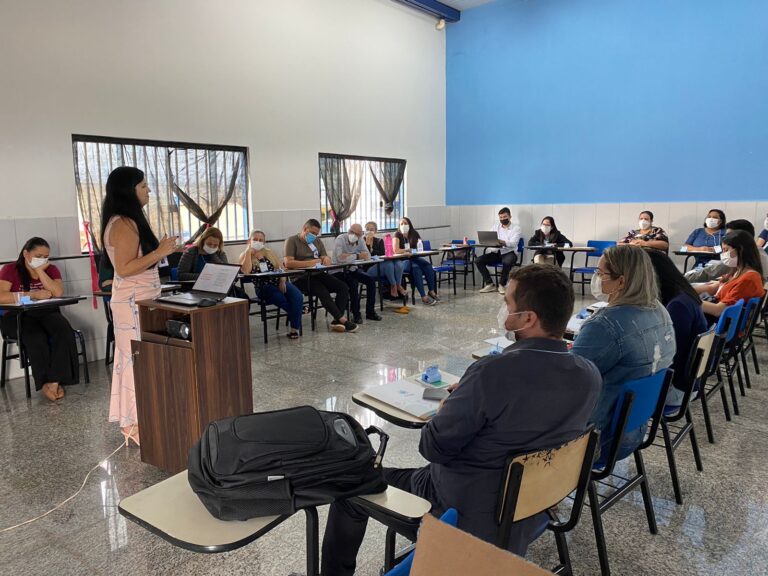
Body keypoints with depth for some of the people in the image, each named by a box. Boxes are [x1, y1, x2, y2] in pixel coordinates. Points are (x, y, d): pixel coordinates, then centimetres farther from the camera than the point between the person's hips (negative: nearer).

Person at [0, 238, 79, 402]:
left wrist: (40, 271, -13)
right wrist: (32, 294, -20)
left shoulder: (51, 269, 7)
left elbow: (58, 293, -12)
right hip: (17, 316, -3)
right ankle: (44, 383, -19)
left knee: (64, 331, -28)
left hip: (46, 313, 3)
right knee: (36, 337, -33)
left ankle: (55, 381, -27)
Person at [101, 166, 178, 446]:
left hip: (138, 299, 10)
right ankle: (135, 423, 4)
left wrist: (159, 249, 16)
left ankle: (131, 418, 23)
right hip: (134, 301, -10)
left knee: (132, 357, 14)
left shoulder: (126, 221, 14)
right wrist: (159, 253, -22)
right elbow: (124, 269, -22)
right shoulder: (124, 224, -17)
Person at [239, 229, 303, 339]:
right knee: (283, 300, -33)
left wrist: (283, 281, -7)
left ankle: (294, 328, -20)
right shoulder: (244, 256, 6)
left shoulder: (270, 253, 19)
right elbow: (245, 272, -15)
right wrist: (248, 251, -10)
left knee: (297, 296, -26)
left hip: (279, 283, 4)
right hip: (262, 287, -4)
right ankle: (299, 309, -4)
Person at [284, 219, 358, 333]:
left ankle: (337, 320, -22)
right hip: (301, 278, -6)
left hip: (318, 274, 6)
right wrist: (310, 263, -17)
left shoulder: (317, 241, 21)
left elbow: (327, 259, 18)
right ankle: (343, 320, -26)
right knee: (323, 291, -32)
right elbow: (288, 263, -13)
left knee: (343, 287, -17)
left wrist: (326, 259, -8)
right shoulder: (292, 241, 1)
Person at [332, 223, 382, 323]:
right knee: (354, 283, -29)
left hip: (353, 269, 6)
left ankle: (370, 312, 2)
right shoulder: (340, 239, -18)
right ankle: (356, 314, -15)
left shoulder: (360, 240, -1)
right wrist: (357, 256, -23)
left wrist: (348, 255, -25)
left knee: (371, 280, -8)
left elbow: (368, 256, -10)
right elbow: (340, 258, -31)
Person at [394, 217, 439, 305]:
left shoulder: (414, 234, 9)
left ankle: (431, 291, -19)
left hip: (415, 258, 5)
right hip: (402, 261, -5)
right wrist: (409, 250, -6)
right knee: (415, 268, -35)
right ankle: (423, 297, -38)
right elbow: (396, 250, -15)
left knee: (428, 264, -25)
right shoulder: (398, 235, -4)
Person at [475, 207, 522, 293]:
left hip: (509, 252, -4)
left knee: (507, 262, -39)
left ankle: (501, 285, -17)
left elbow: (512, 243, -17)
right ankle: (490, 284, -12)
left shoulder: (516, 228, 0)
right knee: (478, 260, -18)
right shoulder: (495, 227, 14)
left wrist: (502, 242, -38)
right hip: (495, 252, 4)